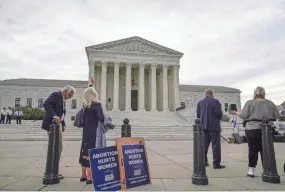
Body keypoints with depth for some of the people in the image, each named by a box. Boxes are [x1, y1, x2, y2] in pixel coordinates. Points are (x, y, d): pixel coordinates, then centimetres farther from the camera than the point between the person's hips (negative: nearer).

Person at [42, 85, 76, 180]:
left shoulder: (63, 99, 17)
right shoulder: (56, 95, -10)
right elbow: (46, 104, -24)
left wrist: (63, 125, 8)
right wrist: (54, 116, -34)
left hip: (58, 124, 9)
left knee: (58, 147, 13)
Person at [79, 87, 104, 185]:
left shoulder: (85, 105, 6)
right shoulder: (97, 105, -12)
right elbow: (101, 118, -20)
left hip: (85, 133, 6)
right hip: (93, 133, -6)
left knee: (84, 152, 14)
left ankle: (83, 175, 26)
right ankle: (89, 177, 5)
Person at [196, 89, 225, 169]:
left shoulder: (200, 102, 6)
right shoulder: (215, 101, -10)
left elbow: (198, 115, 6)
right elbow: (219, 113, -14)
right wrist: (219, 118, 8)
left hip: (204, 127, 6)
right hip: (214, 126, -5)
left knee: (204, 145, 14)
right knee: (216, 145, 1)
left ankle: (203, 161, 20)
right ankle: (216, 163, 3)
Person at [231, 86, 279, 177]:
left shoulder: (250, 102, -4)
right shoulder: (270, 103, 6)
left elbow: (243, 115, -9)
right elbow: (277, 115, 8)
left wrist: (236, 113, 8)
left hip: (253, 129, -2)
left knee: (253, 150, 4)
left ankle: (251, 169, 7)